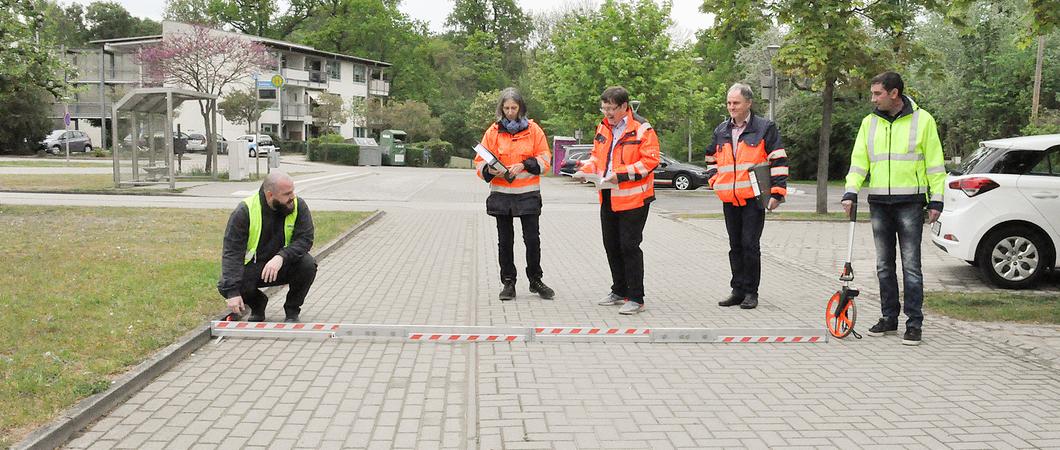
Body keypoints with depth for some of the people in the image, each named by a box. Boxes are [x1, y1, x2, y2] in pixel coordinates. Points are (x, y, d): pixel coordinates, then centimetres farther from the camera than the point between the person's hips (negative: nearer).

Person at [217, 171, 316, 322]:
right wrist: (232, 292, -30)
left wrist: (281, 257, -38)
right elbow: (232, 252, -20)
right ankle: (257, 303, 8)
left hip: (283, 265, 1)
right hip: (253, 266, -1)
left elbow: (305, 239, -17)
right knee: (225, 286, -27)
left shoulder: (299, 206, -11)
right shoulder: (245, 211, -16)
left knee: (308, 264, -29)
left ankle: (292, 310, -4)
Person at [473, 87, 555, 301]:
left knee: (533, 239, 2)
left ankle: (535, 280, 18)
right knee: (505, 241, 8)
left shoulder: (533, 130, 3)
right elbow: (479, 163, 5)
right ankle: (508, 282, 19)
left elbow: (544, 160, 1)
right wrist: (489, 170, -16)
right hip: (501, 194, 1)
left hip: (528, 194, -1)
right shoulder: (493, 131, 5)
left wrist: (524, 165, -14)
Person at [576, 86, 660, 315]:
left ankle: (636, 298, 5)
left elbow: (650, 160, -17)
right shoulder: (603, 127, 11)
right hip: (608, 199, 8)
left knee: (629, 246, -5)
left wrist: (621, 174, -23)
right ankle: (619, 291, 30)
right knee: (611, 246, 15)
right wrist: (587, 167, -1)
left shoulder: (642, 129, -12)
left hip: (632, 199, -8)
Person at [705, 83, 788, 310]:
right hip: (729, 200, 5)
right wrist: (714, 181, 11)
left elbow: (779, 161, -4)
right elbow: (711, 159, 28)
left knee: (750, 245, -5)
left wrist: (777, 192, -10)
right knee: (735, 246, 11)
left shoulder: (765, 128, -1)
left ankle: (751, 291, 5)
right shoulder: (721, 131, 14)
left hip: (753, 198, -5)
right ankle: (738, 290, 19)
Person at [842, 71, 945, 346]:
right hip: (878, 202, 4)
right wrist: (851, 192, -5)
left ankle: (914, 324, 2)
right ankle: (889, 319, 20)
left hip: (909, 202, -4)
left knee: (911, 265, -4)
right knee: (884, 266, 10)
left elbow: (934, 162, 1)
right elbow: (859, 160, 9)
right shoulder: (869, 123, 11)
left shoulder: (922, 120, 0)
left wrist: (936, 200, -4)